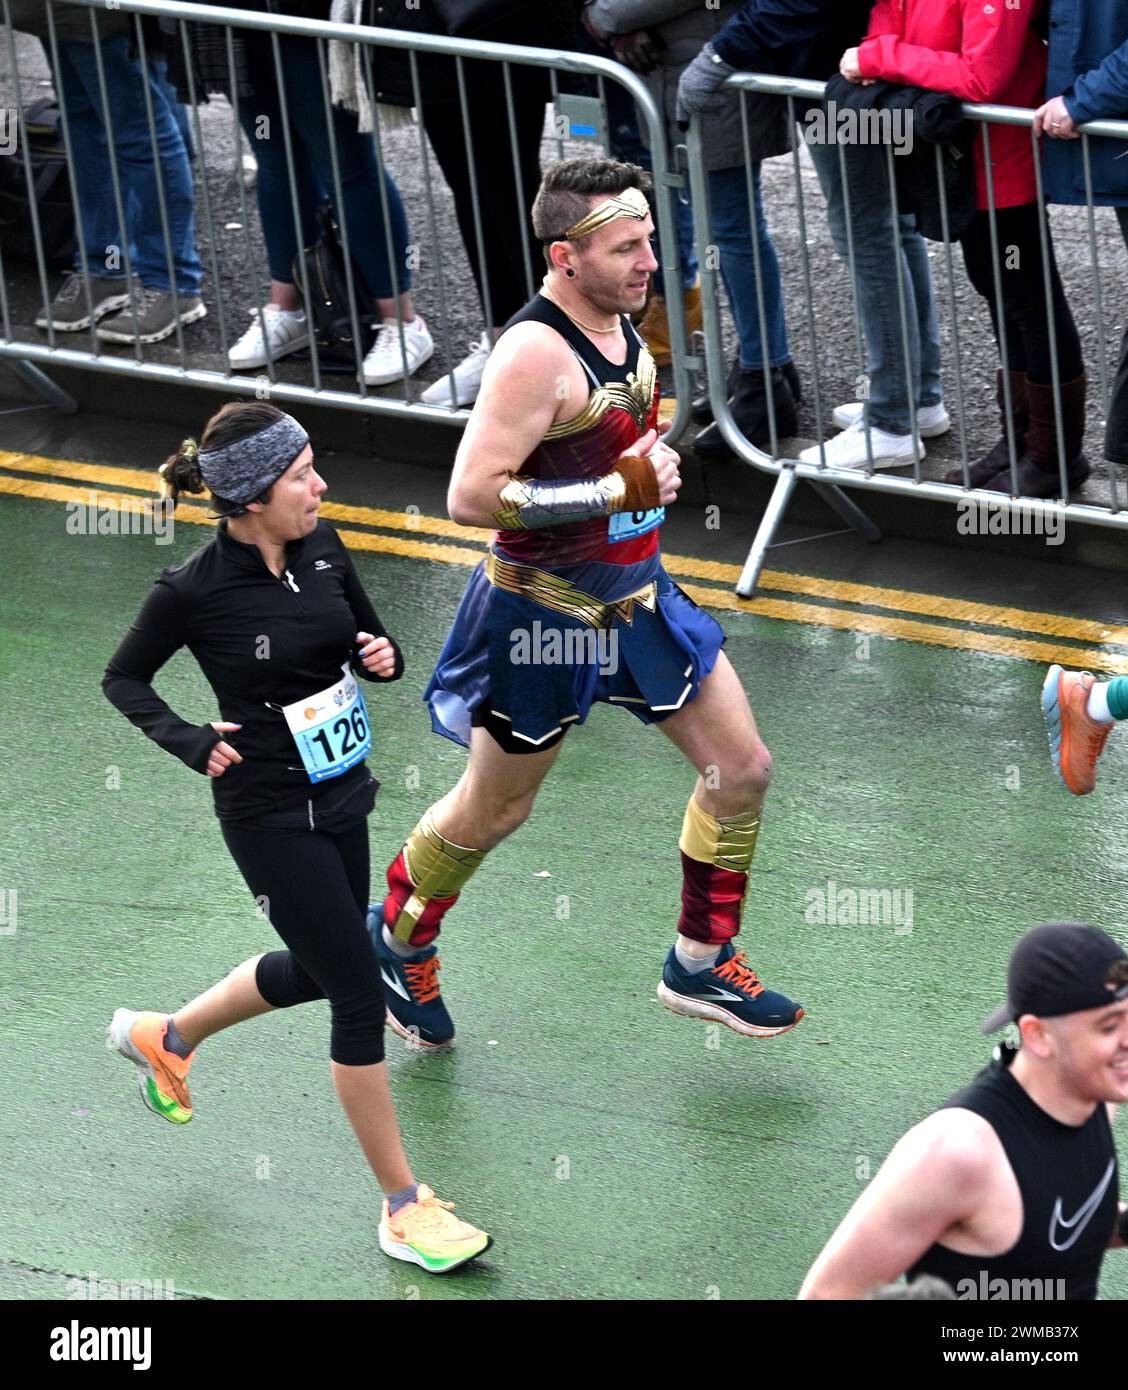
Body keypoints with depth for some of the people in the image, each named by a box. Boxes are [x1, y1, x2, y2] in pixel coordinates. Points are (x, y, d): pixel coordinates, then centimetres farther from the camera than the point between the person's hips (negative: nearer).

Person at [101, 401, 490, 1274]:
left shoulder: (322, 547, -3)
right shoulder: (196, 592, -19)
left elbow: (370, 645, 11)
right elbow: (124, 679, -2)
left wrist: (384, 657, -11)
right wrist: (191, 743, -15)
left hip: (340, 796, 7)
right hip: (272, 817, -7)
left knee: (316, 971, 24)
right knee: (361, 993, -5)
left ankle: (166, 1037, 51)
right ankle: (404, 1208, 7)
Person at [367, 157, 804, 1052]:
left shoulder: (623, 323, 2)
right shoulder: (536, 354, -26)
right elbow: (472, 496, -31)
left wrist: (655, 461, 8)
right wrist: (619, 488, -28)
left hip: (638, 597, 8)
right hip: (545, 613, -8)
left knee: (742, 769, 7)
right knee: (495, 809, 10)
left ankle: (701, 967, 22)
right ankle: (398, 939, 36)